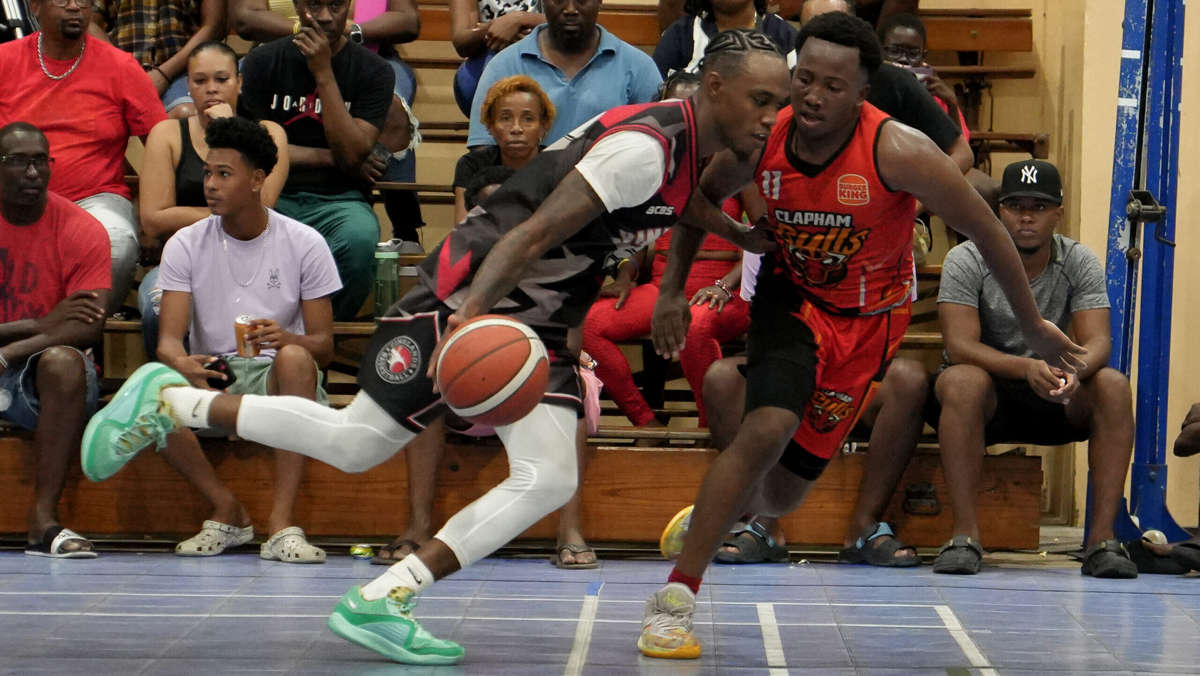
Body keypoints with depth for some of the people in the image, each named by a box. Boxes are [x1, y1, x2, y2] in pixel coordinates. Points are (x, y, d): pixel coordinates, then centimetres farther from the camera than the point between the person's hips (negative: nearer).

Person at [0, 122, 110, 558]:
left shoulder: (81, 230, -5)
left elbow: (89, 327, -17)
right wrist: (40, 324, -18)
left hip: (40, 374, -1)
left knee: (64, 362, -34)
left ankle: (44, 519, -35)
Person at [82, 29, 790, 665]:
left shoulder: (698, 153, 3)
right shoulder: (643, 146, -25)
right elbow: (535, 234, -30)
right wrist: (468, 319, -40)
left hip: (536, 323, 9)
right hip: (466, 299, -8)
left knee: (551, 479, -8)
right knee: (355, 443, 1)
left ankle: (381, 602, -6)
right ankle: (165, 398, 17)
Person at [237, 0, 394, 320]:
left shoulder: (372, 70, 3)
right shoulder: (263, 61, 8)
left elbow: (352, 156, -9)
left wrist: (323, 73, -11)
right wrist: (327, 157, -2)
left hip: (338, 199, 0)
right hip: (272, 197, 0)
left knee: (360, 237, -36)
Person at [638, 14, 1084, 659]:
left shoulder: (897, 152, -28)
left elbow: (985, 230, -15)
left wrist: (1032, 326, -6)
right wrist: (672, 287, 1)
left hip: (867, 318, 0)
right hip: (791, 297, 0)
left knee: (780, 495, 6)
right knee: (767, 428, -28)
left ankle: (714, 514, 44)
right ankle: (675, 596, -19)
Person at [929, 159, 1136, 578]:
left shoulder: (1081, 263, -3)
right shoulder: (966, 261, -11)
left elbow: (1098, 341, -15)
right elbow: (959, 346, -23)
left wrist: (1074, 371, -41)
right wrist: (1027, 367, -41)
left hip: (1054, 400, 3)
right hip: (987, 395, -2)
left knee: (1113, 386, -26)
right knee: (962, 382, -37)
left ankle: (1102, 538, -28)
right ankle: (964, 535, -36)